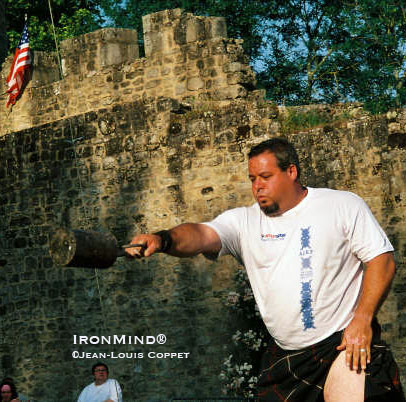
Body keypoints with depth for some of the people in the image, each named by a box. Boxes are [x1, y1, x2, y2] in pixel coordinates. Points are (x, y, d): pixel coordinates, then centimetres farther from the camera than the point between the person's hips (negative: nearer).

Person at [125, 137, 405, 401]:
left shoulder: (343, 205, 1)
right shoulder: (244, 221, 6)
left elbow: (382, 259, -2)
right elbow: (202, 235, -12)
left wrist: (362, 319, -13)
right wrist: (163, 239, -35)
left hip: (343, 343, -3)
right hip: (285, 357, 4)